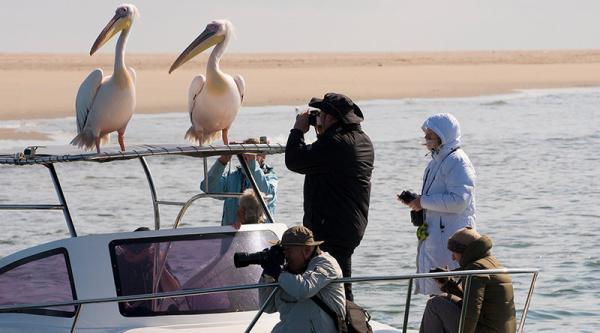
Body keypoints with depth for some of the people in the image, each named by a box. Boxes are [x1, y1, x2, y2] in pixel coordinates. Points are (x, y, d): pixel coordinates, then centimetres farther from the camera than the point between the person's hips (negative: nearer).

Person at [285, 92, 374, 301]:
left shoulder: (334, 144, -21)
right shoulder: (362, 140, 12)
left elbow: (294, 161, -19)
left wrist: (298, 130, -5)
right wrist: (322, 134, 16)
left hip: (331, 231, -10)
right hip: (352, 227, 10)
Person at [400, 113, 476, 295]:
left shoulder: (457, 161, -12)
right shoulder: (437, 161, 19)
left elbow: (458, 201, -22)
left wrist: (424, 202, -15)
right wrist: (416, 200, 10)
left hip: (451, 237, -10)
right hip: (433, 235, 10)